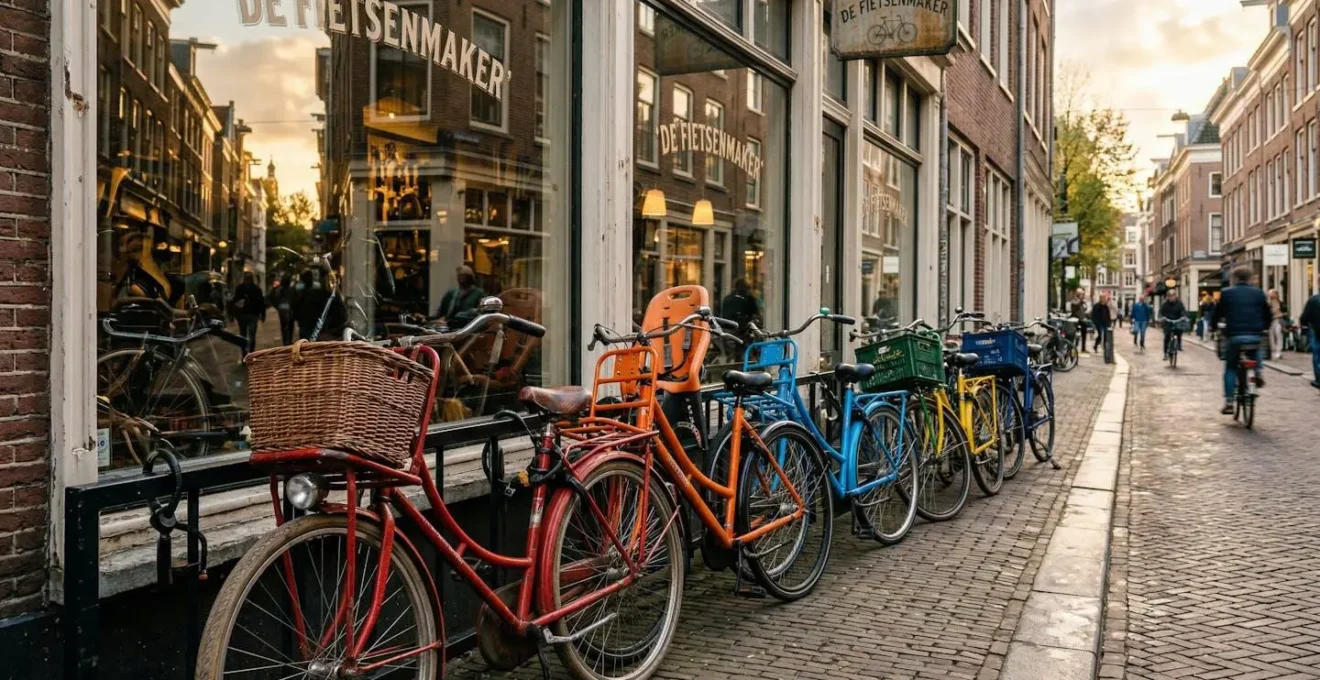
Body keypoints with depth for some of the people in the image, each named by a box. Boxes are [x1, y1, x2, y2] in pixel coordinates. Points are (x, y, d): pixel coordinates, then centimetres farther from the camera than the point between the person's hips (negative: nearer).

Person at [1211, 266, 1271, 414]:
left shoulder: (1227, 293, 1)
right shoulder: (1258, 293, 8)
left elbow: (1217, 313, 7)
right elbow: (1268, 315, 13)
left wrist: (1213, 325, 26)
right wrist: (1264, 327, 32)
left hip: (1233, 336, -2)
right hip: (1255, 335, 2)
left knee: (1230, 368, 10)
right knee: (1257, 348, 39)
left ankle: (1229, 402, 3)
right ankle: (1258, 372, 16)